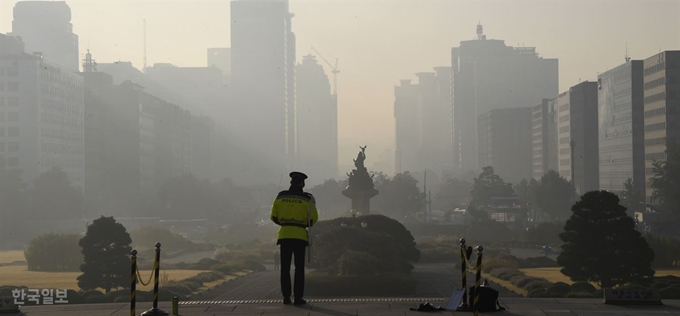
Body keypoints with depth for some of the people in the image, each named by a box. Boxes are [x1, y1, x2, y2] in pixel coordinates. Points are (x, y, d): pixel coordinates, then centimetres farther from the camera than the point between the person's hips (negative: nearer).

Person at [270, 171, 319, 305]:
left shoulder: (280, 196, 2)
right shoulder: (307, 199, -4)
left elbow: (274, 217, 6)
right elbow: (313, 218, 0)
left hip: (284, 234, 2)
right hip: (300, 235, -2)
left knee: (285, 268, 7)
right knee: (299, 268, 3)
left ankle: (286, 297, 5)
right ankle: (298, 297, -1)